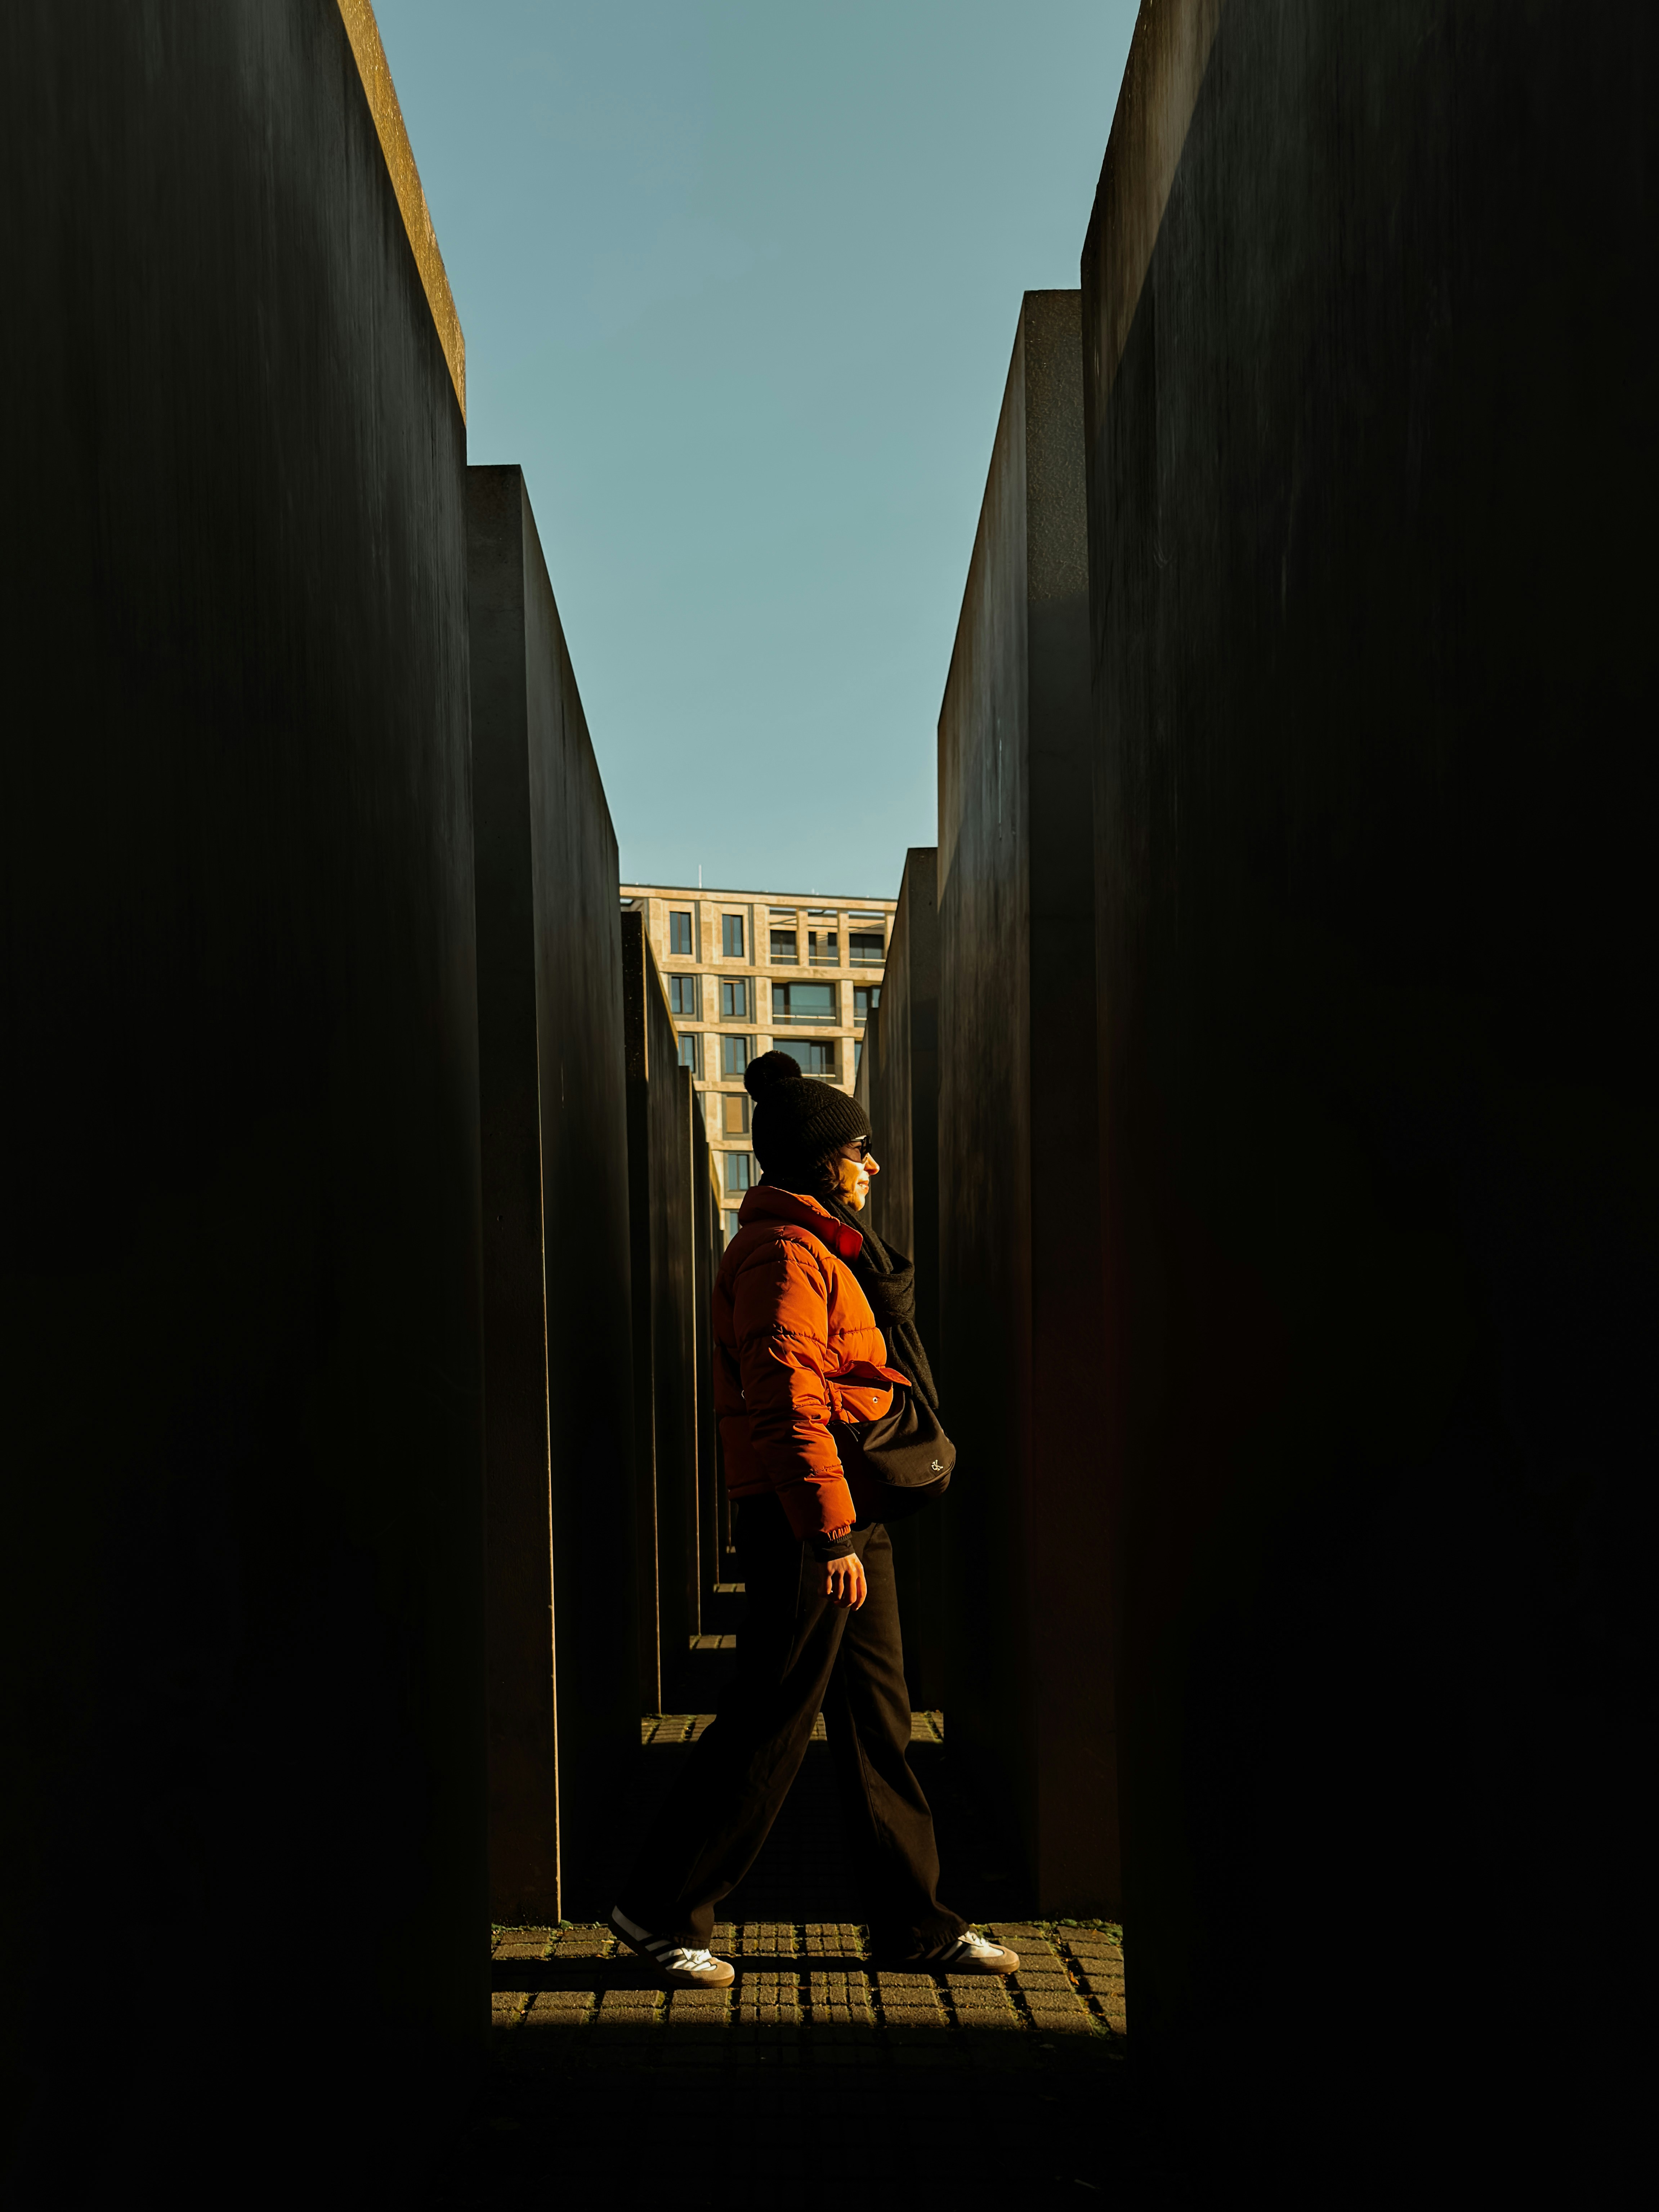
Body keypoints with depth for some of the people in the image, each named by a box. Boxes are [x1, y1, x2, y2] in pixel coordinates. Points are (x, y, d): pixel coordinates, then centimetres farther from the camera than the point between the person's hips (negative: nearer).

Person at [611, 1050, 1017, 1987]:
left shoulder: (827, 1248, 20)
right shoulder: (785, 1252, -13)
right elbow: (786, 1399, -23)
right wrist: (830, 1532, -26)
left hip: (852, 1515, 10)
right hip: (808, 1520, -10)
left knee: (879, 1715, 12)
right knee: (775, 1717, -4)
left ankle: (915, 1919, 19)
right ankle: (664, 1909, 9)